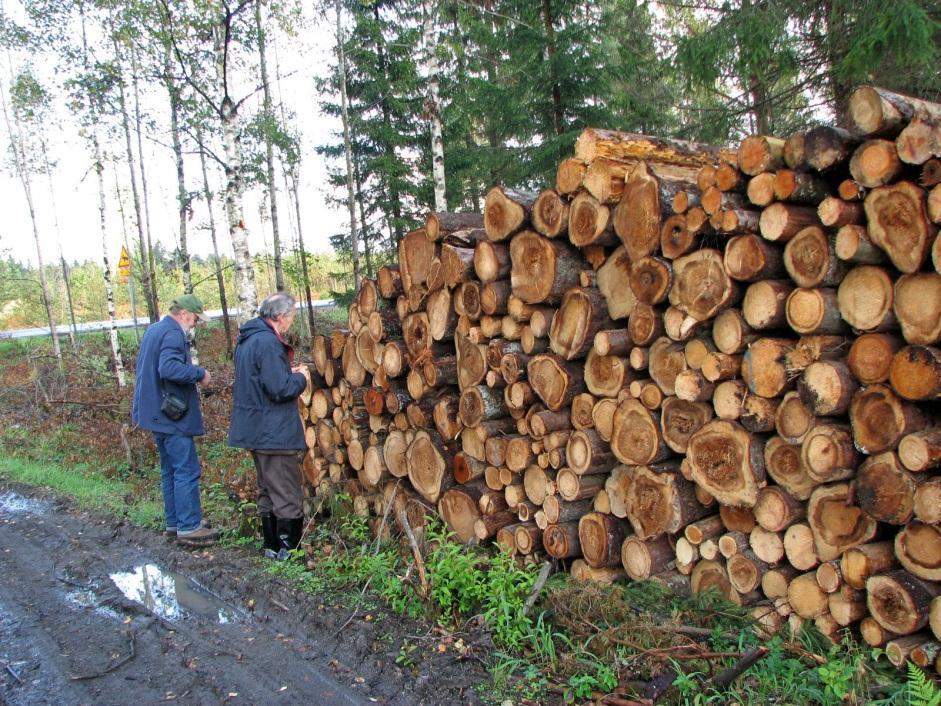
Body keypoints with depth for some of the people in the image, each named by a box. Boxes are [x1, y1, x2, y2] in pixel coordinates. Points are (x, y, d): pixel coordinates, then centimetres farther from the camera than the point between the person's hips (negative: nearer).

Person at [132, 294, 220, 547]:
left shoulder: (154, 330, 16)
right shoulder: (173, 334, -17)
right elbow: (169, 368, -31)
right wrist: (200, 373, -20)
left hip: (156, 412, 11)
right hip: (172, 415, -11)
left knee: (170, 470, 16)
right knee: (187, 471, -5)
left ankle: (174, 522, 24)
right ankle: (189, 527, -2)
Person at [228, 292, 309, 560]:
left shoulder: (247, 339, 11)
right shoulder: (268, 342, -21)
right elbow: (280, 389, -25)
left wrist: (288, 372, 11)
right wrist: (300, 378, -6)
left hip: (257, 432, 10)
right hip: (276, 434, -10)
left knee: (268, 492, 19)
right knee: (288, 497, -1)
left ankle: (272, 547, 28)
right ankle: (290, 551, 5)